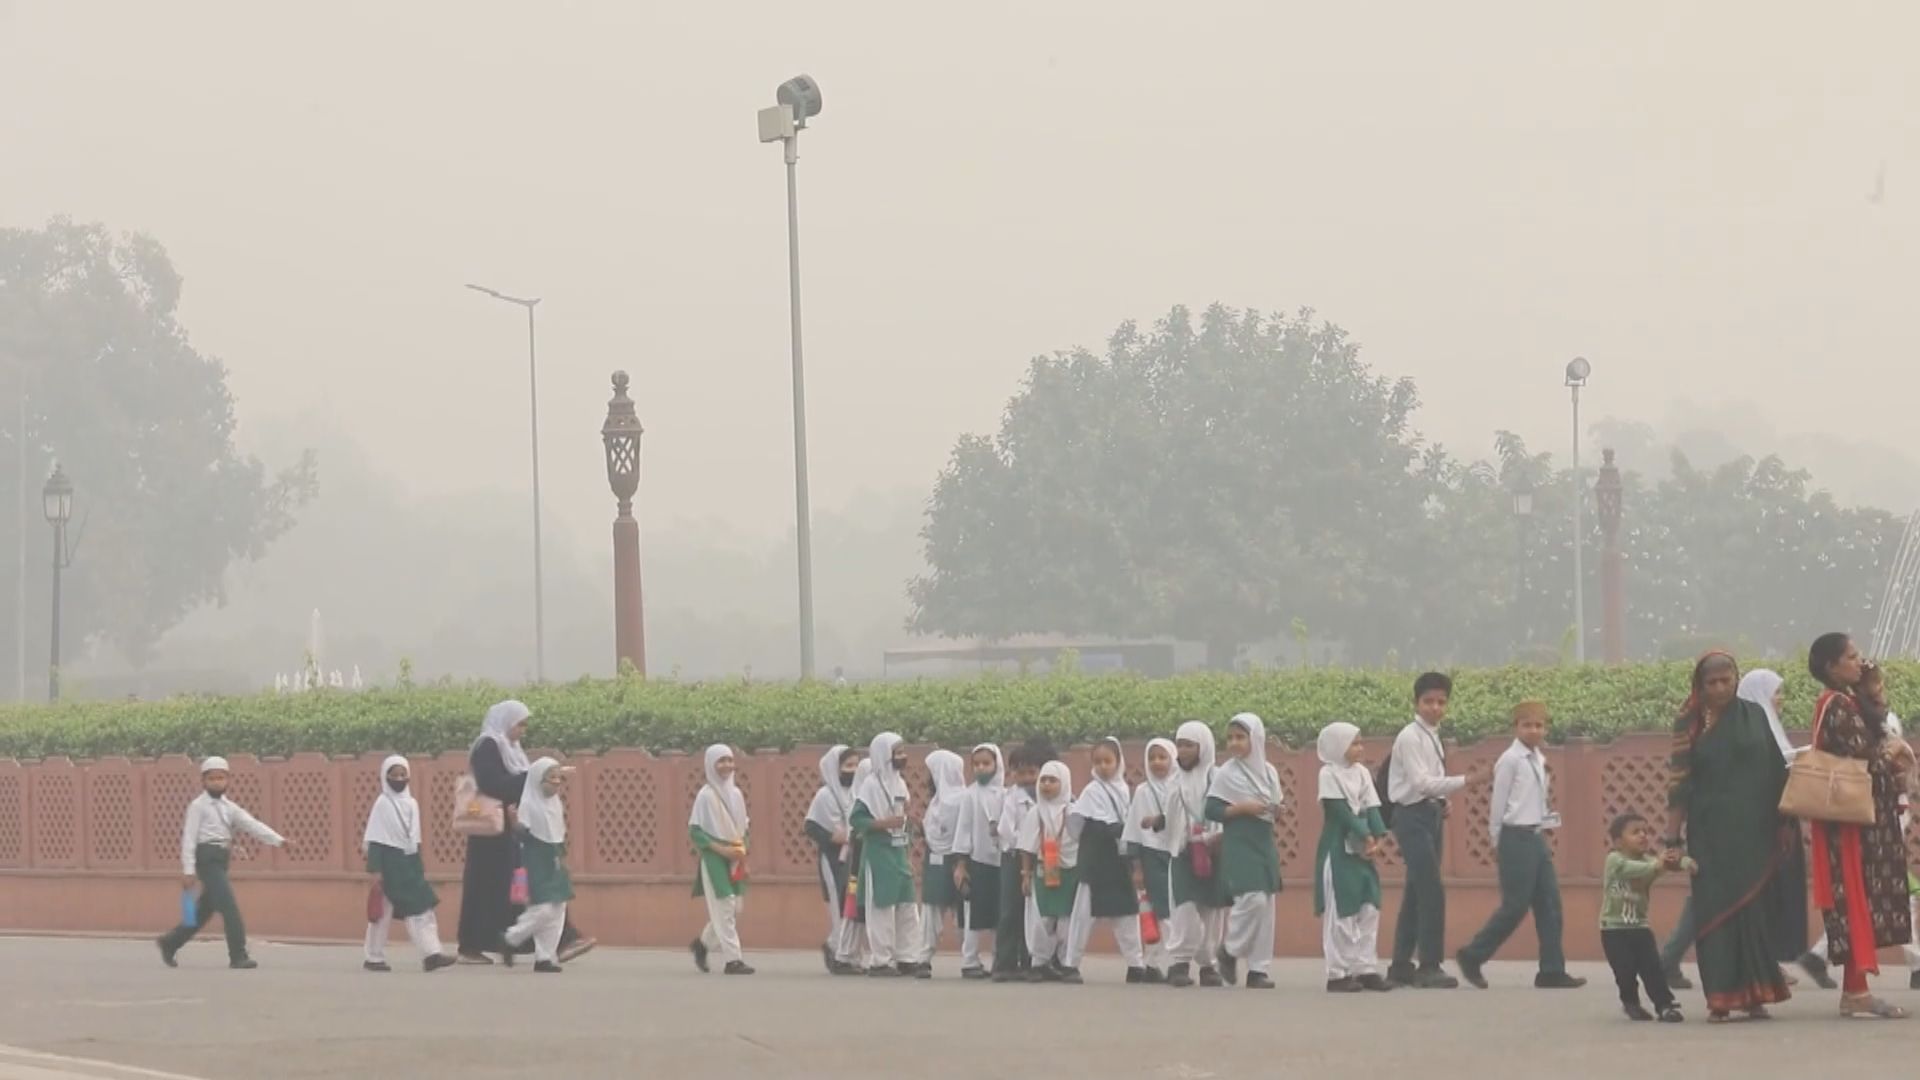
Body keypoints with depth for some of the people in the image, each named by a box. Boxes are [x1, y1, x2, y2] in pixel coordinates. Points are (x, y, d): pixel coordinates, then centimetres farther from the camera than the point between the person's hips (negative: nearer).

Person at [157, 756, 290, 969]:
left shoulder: (229, 807, 16)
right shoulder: (198, 806, -2)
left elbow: (252, 825, 6)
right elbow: (189, 838, -8)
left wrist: (278, 840, -8)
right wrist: (188, 869, -15)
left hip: (221, 862, 8)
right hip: (207, 858, -8)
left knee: (205, 910, 13)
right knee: (229, 907, -15)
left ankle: (170, 943, 27)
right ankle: (238, 956, -14)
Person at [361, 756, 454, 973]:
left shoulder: (412, 803, 11)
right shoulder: (382, 804, -8)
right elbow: (374, 840, -12)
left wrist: (419, 865, 16)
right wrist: (375, 869, -17)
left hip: (409, 862, 6)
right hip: (389, 863, -6)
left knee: (422, 909, -3)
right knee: (383, 912, 1)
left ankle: (431, 953, -9)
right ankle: (374, 957, 11)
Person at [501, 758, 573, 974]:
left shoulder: (556, 804, 11)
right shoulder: (528, 804, -11)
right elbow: (522, 835, -18)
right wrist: (516, 824, -36)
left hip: (554, 864, 8)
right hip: (537, 864, -8)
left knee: (557, 910, 5)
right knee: (543, 909, -15)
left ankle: (545, 956, 11)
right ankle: (512, 938, 6)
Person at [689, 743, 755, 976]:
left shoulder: (736, 793, 10)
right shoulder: (706, 795, -9)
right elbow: (694, 830, -11)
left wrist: (742, 850, 5)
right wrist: (719, 848, -18)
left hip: (735, 860, 7)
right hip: (714, 859, -7)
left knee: (735, 909, 8)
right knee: (724, 909, -9)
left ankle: (702, 943, 28)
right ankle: (732, 959, -8)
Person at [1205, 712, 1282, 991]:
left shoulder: (1269, 772, 10)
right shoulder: (1226, 773, -5)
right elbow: (1211, 810, -9)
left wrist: (1276, 810, -2)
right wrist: (1242, 808, -19)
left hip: (1265, 843, 5)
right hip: (1239, 845, -5)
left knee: (1266, 905, 3)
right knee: (1252, 899, -18)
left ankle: (1258, 969, 9)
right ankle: (1230, 950, 5)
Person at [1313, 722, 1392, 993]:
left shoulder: (1362, 773, 11)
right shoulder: (1329, 774, -8)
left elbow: (1371, 808, 5)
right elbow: (1340, 810, -15)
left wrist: (1378, 838, -10)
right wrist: (1365, 836, -18)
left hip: (1362, 850, 7)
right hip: (1338, 851, -7)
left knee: (1369, 909, 5)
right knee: (1340, 913, -4)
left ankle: (1366, 969, 9)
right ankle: (1338, 974, 0)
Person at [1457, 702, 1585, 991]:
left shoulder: (1539, 760, 13)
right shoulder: (1510, 760, -10)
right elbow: (1498, 803, -9)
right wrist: (1497, 843, -6)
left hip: (1536, 836, 8)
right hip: (1516, 837, -8)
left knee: (1549, 903, 4)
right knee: (1515, 905, -7)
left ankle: (1552, 970, 5)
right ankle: (1472, 957, 6)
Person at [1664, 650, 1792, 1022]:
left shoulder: (1754, 716, 7)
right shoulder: (1689, 725, 1)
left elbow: (1775, 772, 9)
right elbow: (1678, 784, -1)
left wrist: (1784, 822, 5)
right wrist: (1672, 839, -6)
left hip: (1754, 831, 2)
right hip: (1710, 834, -2)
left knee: (1753, 907, 0)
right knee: (1716, 908, -4)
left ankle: (1753, 994, 7)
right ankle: (1720, 999, -3)